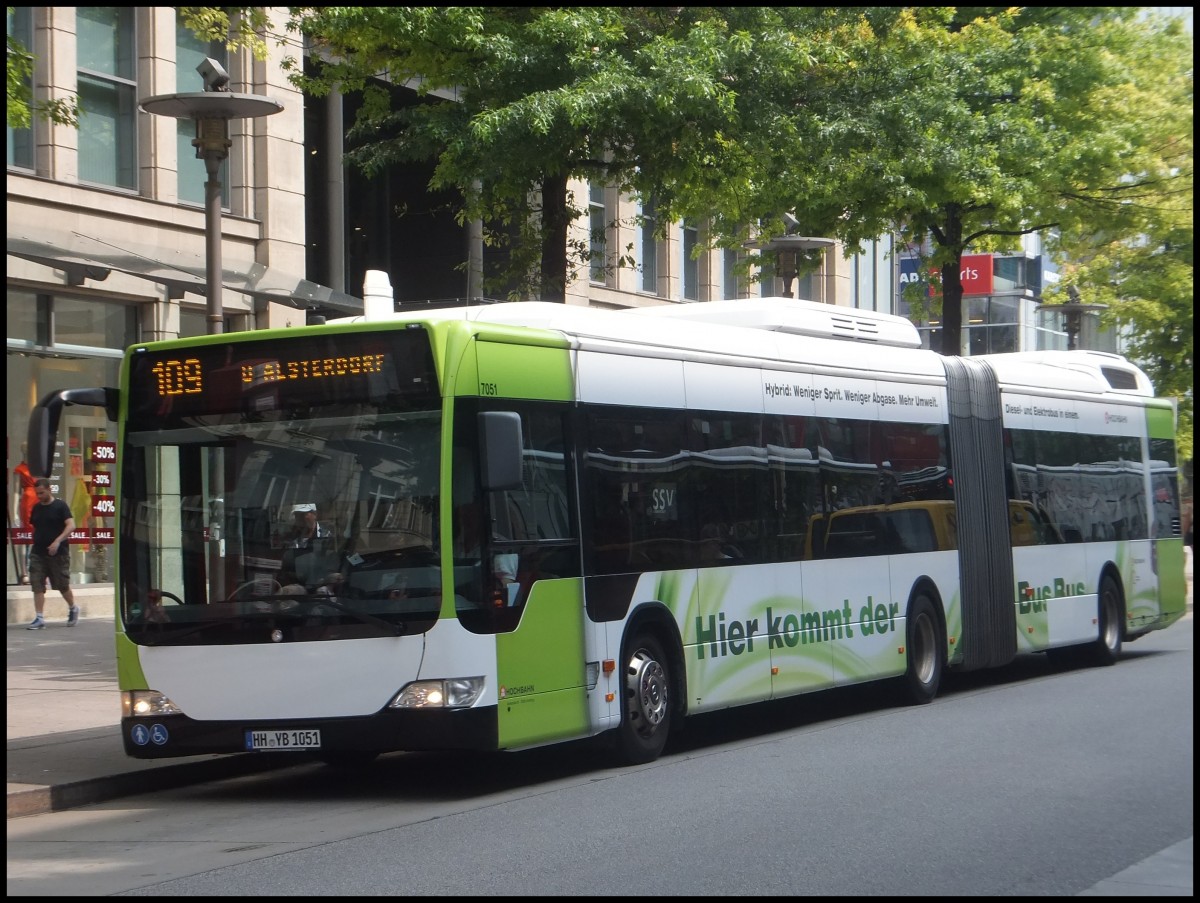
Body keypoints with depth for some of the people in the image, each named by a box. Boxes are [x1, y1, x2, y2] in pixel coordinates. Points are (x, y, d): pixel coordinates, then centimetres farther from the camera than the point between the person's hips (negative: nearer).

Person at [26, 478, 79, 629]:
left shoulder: (60, 506, -7)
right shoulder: (36, 508, 11)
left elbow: (71, 525, -16)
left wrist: (58, 540, -27)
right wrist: (34, 544, 11)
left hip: (58, 553, -5)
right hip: (38, 553, 5)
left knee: (63, 585, 7)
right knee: (37, 586, -5)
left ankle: (73, 608, 32)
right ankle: (39, 618, -5)